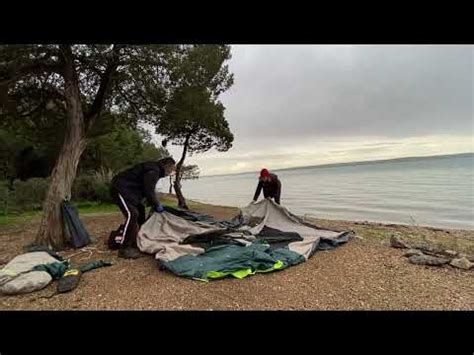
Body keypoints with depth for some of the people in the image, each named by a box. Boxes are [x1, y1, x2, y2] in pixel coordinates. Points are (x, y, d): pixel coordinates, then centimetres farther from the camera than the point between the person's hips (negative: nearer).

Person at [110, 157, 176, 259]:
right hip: (121, 188, -12)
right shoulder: (153, 170, -20)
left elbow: (148, 190, 19)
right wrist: (157, 205, -11)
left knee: (140, 212, 15)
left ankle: (138, 242, 25)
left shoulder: (155, 169, 13)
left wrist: (155, 204, 12)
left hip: (128, 190, 12)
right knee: (132, 214, -22)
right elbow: (148, 191, -24)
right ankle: (124, 248, -16)